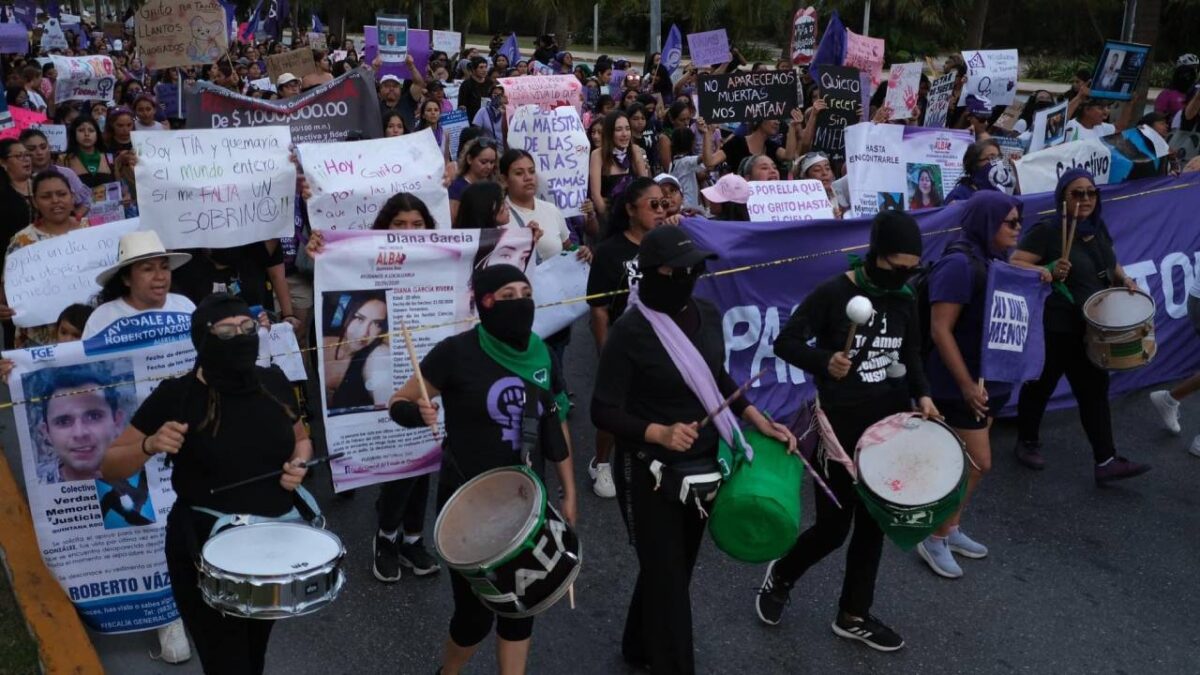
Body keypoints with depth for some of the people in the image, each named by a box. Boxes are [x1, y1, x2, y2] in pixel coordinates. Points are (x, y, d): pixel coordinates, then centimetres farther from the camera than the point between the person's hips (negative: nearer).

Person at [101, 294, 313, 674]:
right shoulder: (176, 395, -15)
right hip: (205, 546, -4)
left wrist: (298, 466, -8)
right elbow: (109, 467, -10)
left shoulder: (274, 383, -4)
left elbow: (301, 440, 14)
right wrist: (150, 445, -29)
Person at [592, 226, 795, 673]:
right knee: (666, 578, 5)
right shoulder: (630, 332, -20)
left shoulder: (707, 315, -2)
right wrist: (659, 433, -31)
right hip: (651, 473, -7)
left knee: (677, 567, 23)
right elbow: (604, 412, -18)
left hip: (703, 465, 7)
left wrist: (759, 420, 5)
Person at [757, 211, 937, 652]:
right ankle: (780, 576, 32)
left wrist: (921, 395, -1)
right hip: (838, 426, -6)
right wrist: (824, 362, -32)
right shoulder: (833, 293, -15)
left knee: (873, 524, 13)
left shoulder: (904, 299, 3)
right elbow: (786, 342, -14)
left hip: (887, 424, 6)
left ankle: (853, 617, 29)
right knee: (833, 526, 2)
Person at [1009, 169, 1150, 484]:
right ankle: (1027, 442, 32)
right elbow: (1014, 265, -21)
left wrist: (1124, 279, 3)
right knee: (1041, 385, 11)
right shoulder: (1046, 231, -16)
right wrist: (1049, 271, -35)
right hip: (1053, 328, -7)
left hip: (1092, 327, 7)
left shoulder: (1098, 230, 7)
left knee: (1095, 390, 6)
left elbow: (1109, 263, 23)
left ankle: (1106, 462, 9)